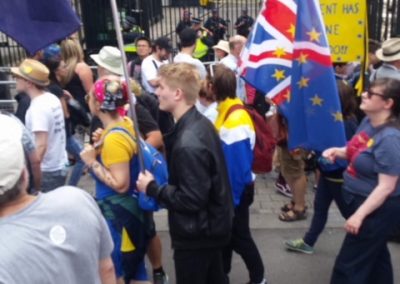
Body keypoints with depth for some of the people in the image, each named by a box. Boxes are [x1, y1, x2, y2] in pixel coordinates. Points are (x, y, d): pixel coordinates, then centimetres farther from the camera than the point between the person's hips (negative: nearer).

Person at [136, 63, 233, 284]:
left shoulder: (188, 144, -31)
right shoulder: (201, 123, 0)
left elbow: (191, 200, -28)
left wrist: (152, 188, -17)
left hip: (196, 235, -9)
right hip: (212, 227, 9)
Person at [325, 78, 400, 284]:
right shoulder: (368, 121, -2)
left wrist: (359, 215, -24)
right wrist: (338, 151, -6)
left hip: (377, 208, -9)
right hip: (360, 199, 9)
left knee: (349, 264, 3)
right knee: (375, 253, 27)